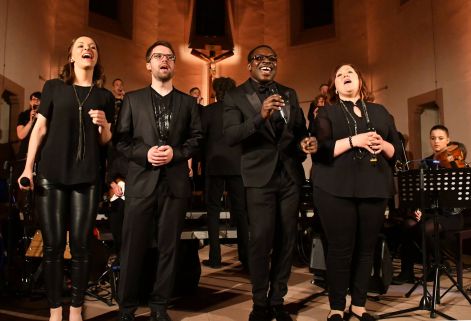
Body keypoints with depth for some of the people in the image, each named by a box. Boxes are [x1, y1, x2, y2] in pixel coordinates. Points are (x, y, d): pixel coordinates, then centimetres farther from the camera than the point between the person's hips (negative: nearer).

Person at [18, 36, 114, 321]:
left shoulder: (105, 96, 11)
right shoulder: (53, 87, 9)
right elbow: (40, 129, 6)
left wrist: (103, 125, -9)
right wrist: (28, 168, -1)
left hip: (88, 177, 1)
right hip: (51, 175, 0)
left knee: (81, 246, 2)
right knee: (53, 245, 2)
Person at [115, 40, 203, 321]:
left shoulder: (188, 102, 13)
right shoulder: (133, 99, 11)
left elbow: (197, 139, 7)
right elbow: (121, 140, 4)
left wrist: (175, 153, -10)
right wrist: (144, 153, -12)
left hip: (176, 182, 1)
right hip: (141, 181, -1)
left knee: (169, 246, 6)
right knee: (133, 247, 2)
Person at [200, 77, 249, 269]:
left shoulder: (208, 110, -3)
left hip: (215, 165, -2)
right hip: (237, 165, 2)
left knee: (213, 210, 6)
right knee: (240, 210, 9)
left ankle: (215, 258, 6)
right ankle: (245, 257, 12)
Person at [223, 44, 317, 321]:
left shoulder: (289, 94, 14)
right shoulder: (235, 96, 0)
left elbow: (300, 130, 17)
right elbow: (231, 136, -14)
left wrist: (306, 143, -6)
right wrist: (260, 116, -28)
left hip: (290, 175, 5)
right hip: (260, 176, -4)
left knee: (287, 239, 8)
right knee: (261, 239, -6)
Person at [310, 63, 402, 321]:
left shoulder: (380, 112, 18)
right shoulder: (326, 113, 7)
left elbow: (397, 148, 15)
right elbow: (319, 150, -8)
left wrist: (383, 145, -7)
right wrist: (354, 140, -17)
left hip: (374, 188, 4)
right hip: (336, 189, -3)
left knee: (367, 247, 7)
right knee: (340, 248, -3)